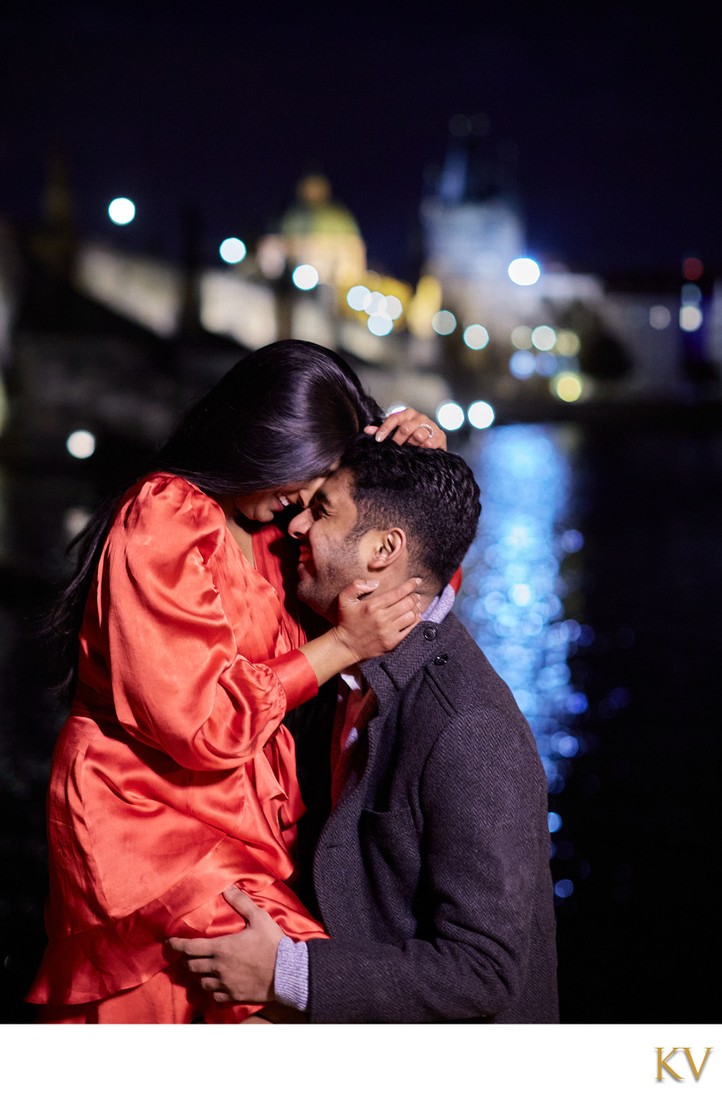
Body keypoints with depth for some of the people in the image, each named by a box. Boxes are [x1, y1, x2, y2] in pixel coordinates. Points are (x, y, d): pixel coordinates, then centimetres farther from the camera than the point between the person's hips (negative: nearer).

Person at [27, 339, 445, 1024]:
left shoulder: (270, 532, 13)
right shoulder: (162, 523, -13)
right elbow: (203, 722, -17)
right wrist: (341, 646, -13)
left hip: (234, 824, 8)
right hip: (149, 824, -8)